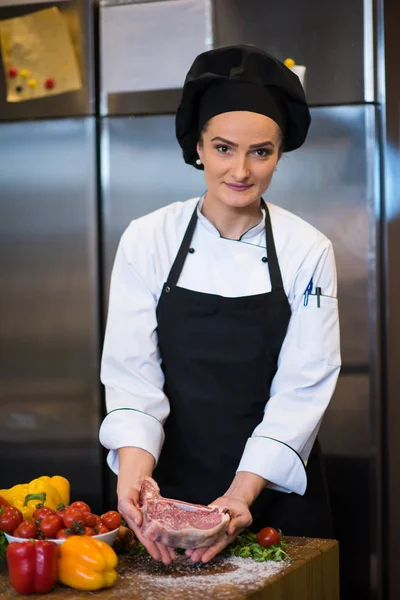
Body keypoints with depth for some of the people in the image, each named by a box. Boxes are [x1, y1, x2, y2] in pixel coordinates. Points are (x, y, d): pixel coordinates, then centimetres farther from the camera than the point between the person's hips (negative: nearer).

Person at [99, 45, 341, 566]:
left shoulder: (308, 251, -8)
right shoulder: (147, 241, -8)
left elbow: (302, 387, -11)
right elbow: (132, 371, -12)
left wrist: (243, 492, -23)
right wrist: (133, 472, -29)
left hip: (275, 489, 0)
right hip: (172, 483, 0)